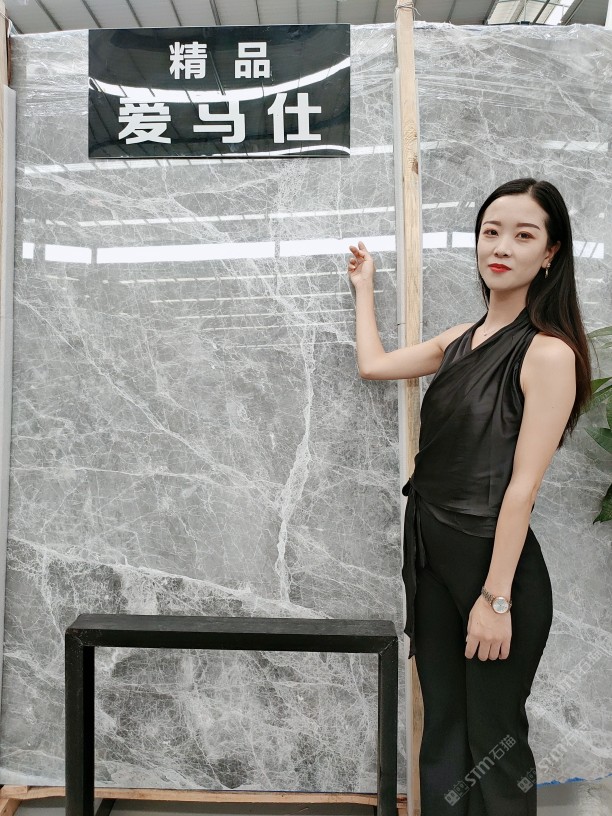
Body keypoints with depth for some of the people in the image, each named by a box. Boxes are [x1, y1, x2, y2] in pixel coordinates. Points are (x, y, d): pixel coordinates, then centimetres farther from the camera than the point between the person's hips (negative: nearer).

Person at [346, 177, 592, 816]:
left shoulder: (548, 352, -13)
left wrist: (496, 597, -17)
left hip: (493, 559, -6)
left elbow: (523, 485, -17)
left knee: (493, 741, 12)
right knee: (441, 731, 19)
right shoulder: (463, 338, 8)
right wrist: (364, 286, 27)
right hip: (431, 550, 7)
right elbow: (373, 364, 17)